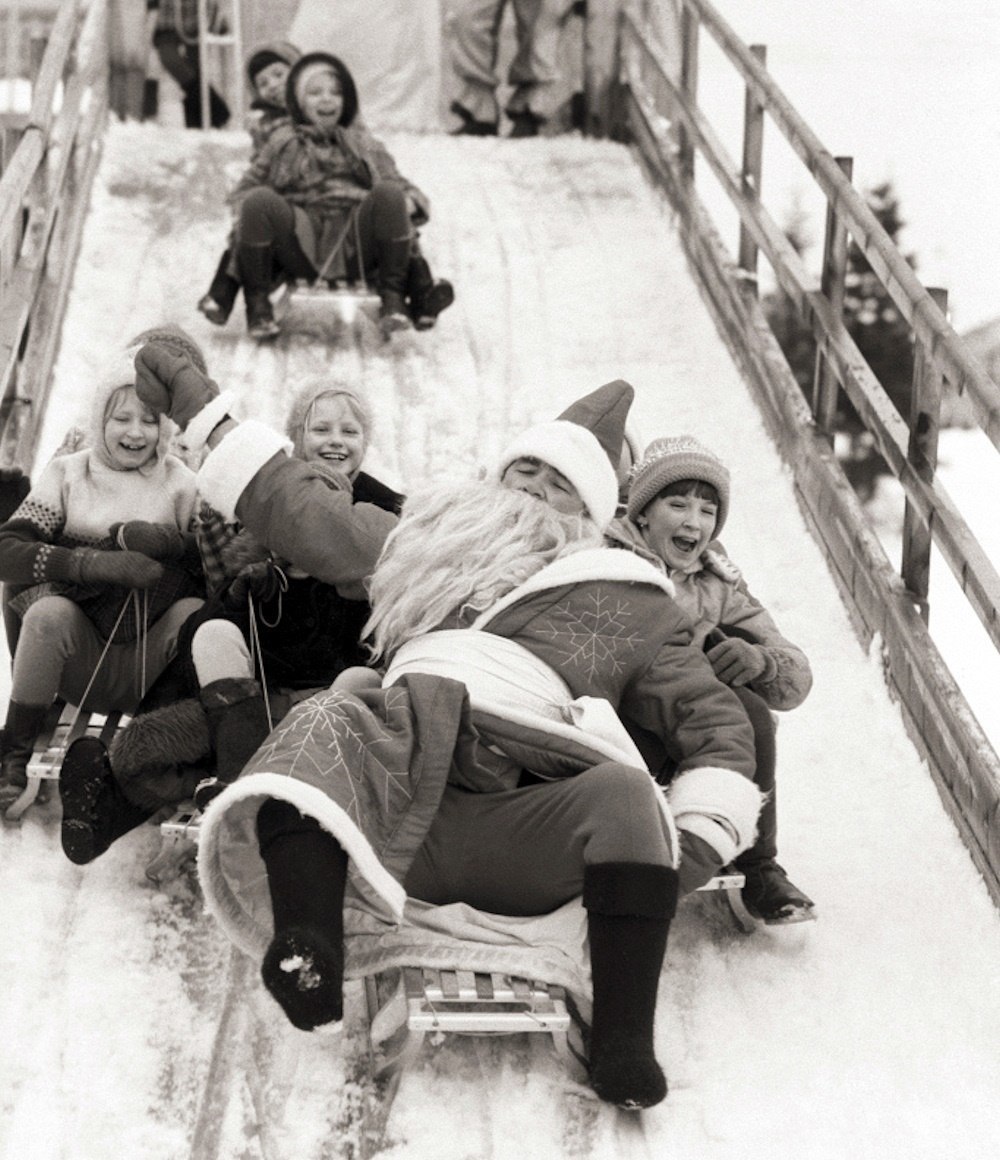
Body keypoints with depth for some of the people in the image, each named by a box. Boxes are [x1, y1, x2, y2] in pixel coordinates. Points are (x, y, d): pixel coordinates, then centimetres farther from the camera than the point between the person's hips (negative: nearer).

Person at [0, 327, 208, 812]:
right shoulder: (67, 473, 7)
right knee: (49, 611, -30)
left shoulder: (183, 485, 7)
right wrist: (93, 563, -20)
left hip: (153, 669, 0)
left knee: (197, 611, -28)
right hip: (82, 668, 0)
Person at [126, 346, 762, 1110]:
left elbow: (718, 720, 22)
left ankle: (623, 1047, -36)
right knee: (325, 723, -29)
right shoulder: (431, 547, 33)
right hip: (396, 795, 2)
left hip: (520, 830, -2)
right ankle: (306, 956, -49)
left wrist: (701, 839, 4)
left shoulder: (626, 606, 26)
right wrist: (204, 411, 45)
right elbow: (302, 513, 40)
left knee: (624, 793, -32)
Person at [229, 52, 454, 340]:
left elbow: (395, 182, 20)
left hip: (353, 245, 0)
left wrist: (410, 201, -6)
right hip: (300, 245, 0)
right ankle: (257, 305, -18)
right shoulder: (283, 143, 26)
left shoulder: (363, 144, 29)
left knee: (389, 195, -29)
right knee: (260, 201, -30)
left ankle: (393, 300, -25)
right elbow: (245, 189, 23)